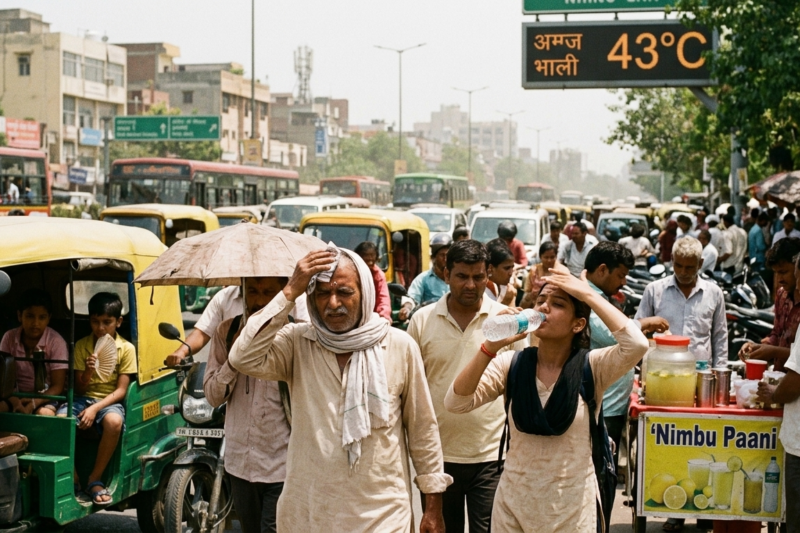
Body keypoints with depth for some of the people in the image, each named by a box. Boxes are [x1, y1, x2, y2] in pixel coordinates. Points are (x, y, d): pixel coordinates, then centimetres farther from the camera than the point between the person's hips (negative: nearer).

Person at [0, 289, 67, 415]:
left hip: (45, 396, -2)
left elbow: (58, 386, -11)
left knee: (45, 414, -33)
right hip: (17, 394, 2)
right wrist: (14, 400, -26)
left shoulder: (56, 342, -13)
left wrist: (34, 403, -27)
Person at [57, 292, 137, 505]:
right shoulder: (81, 346, 4)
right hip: (83, 398, 2)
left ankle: (95, 479, -19)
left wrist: (95, 408, -21)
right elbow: (79, 388, 4)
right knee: (60, 421, -32)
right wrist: (88, 372, -18)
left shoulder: (126, 349, -2)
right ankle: (72, 478, -13)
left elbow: (121, 390, -7)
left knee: (114, 422, -38)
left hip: (109, 401, -2)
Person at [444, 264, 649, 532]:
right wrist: (491, 346, -23)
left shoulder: (592, 366, -8)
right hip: (513, 503, 2)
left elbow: (637, 344, -27)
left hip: (572, 507, -2)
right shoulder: (511, 364, -4)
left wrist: (588, 294, -20)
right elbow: (455, 402, -14)